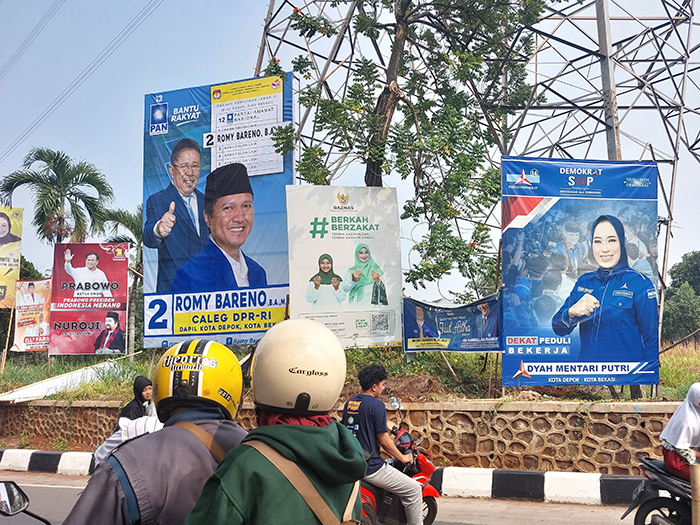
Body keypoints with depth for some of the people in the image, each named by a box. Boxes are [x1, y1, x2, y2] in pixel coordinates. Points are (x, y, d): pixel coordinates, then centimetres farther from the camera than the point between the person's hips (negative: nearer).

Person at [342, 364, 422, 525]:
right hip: (371, 468, -9)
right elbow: (384, 441, -13)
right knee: (414, 489, 1)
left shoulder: (349, 403, 8)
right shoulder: (376, 405, -15)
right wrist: (403, 457, 2)